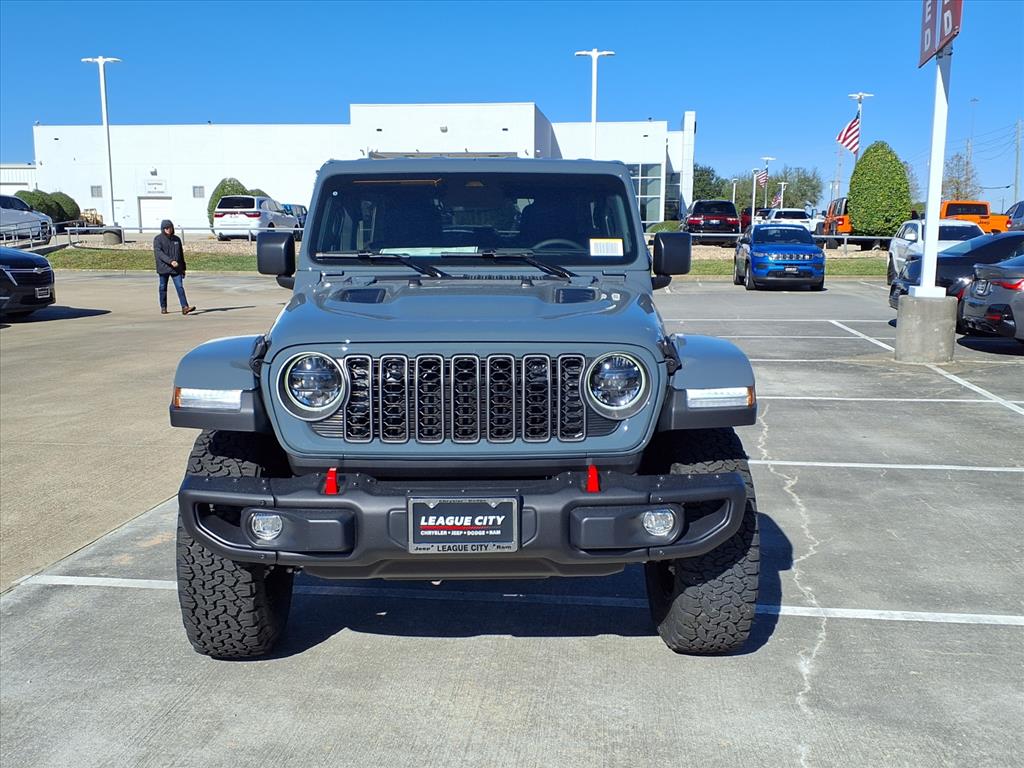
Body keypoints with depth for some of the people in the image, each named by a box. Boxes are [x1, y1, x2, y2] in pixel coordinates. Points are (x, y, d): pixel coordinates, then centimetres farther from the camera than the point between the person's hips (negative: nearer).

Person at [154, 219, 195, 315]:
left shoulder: (177, 239, 11)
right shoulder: (158, 239, -2)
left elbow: (181, 254, 17)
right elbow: (158, 253, -16)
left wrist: (183, 268, 17)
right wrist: (170, 261, -28)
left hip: (176, 269, 2)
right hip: (163, 268, -2)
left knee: (180, 287, -9)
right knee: (163, 288, 8)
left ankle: (185, 307, -18)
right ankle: (163, 307, 20)